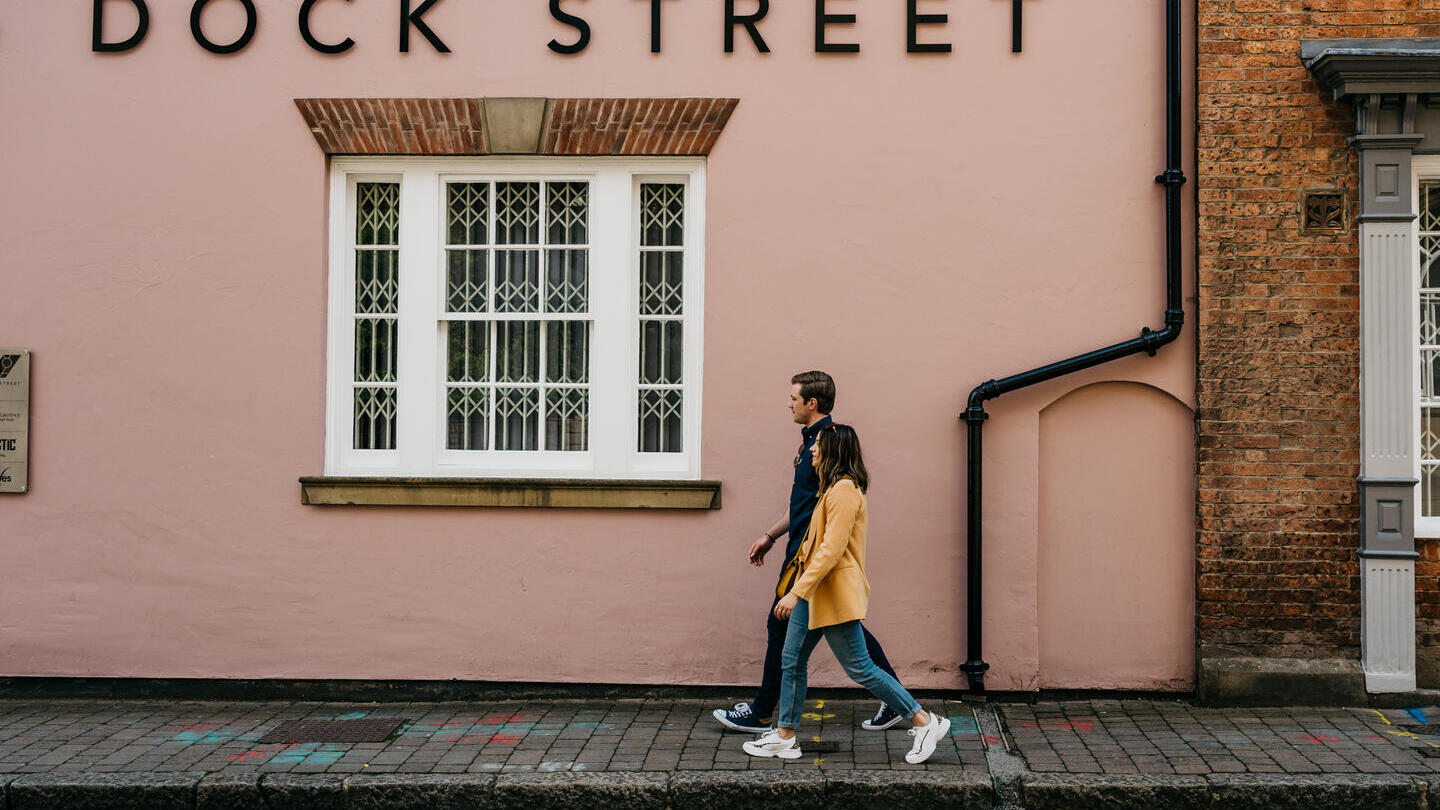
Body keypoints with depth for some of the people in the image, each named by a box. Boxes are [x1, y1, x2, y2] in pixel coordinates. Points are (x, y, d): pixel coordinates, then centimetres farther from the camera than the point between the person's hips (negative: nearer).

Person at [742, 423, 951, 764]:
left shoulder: (843, 490, -18)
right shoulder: (832, 488, 15)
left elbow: (831, 549, -23)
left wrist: (797, 592, -24)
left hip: (835, 595, -10)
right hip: (814, 594, 10)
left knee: (860, 669, -3)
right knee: (792, 660, 10)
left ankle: (925, 721, 8)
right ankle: (785, 737, 17)